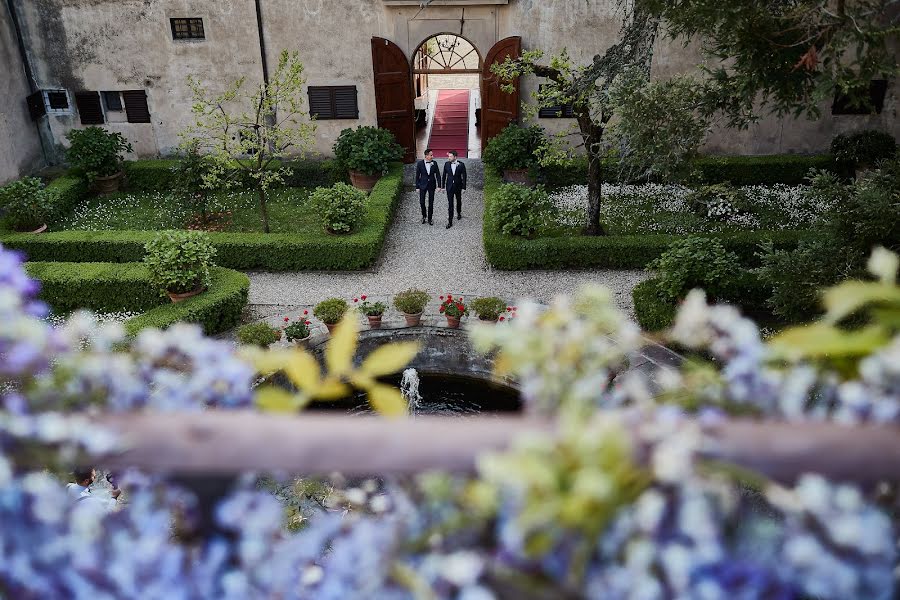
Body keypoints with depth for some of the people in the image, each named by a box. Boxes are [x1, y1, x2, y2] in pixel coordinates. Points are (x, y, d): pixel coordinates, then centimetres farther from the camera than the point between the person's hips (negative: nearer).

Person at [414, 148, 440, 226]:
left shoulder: (434, 163, -4)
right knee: (422, 202, -2)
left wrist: (439, 185, -5)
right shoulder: (420, 163, -8)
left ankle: (429, 219, 18)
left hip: (431, 185, 1)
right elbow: (417, 176, -2)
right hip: (423, 185, -1)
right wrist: (417, 187, -3)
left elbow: (438, 175, 1)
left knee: (431, 203, 6)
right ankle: (424, 216, 24)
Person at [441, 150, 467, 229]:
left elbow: (464, 176, -5)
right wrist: (443, 186, 3)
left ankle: (459, 213, 48)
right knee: (450, 204, -4)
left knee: (459, 201, 20)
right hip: (449, 186, 0)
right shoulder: (446, 164, -4)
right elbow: (444, 176, 4)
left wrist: (464, 187, -7)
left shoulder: (461, 165, -10)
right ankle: (450, 222, -3)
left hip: (458, 186, 0)